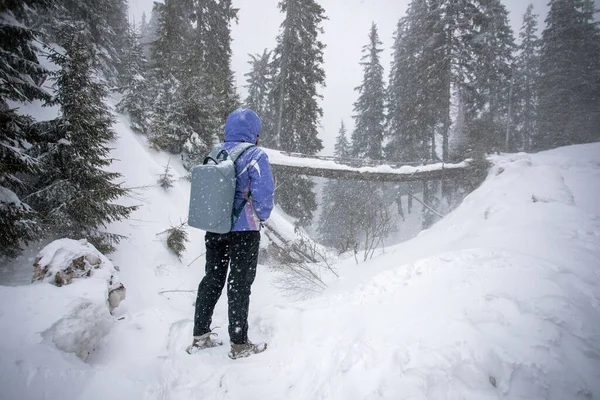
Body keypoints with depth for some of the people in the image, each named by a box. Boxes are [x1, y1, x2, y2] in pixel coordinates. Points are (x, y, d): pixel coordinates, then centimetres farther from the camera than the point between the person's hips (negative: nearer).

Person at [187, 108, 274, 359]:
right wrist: (262, 217, -4)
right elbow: (263, 193, -21)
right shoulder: (255, 155, -12)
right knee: (240, 284, 6)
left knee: (212, 279, 18)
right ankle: (239, 344, 16)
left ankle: (200, 336, 28)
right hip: (244, 230, -5)